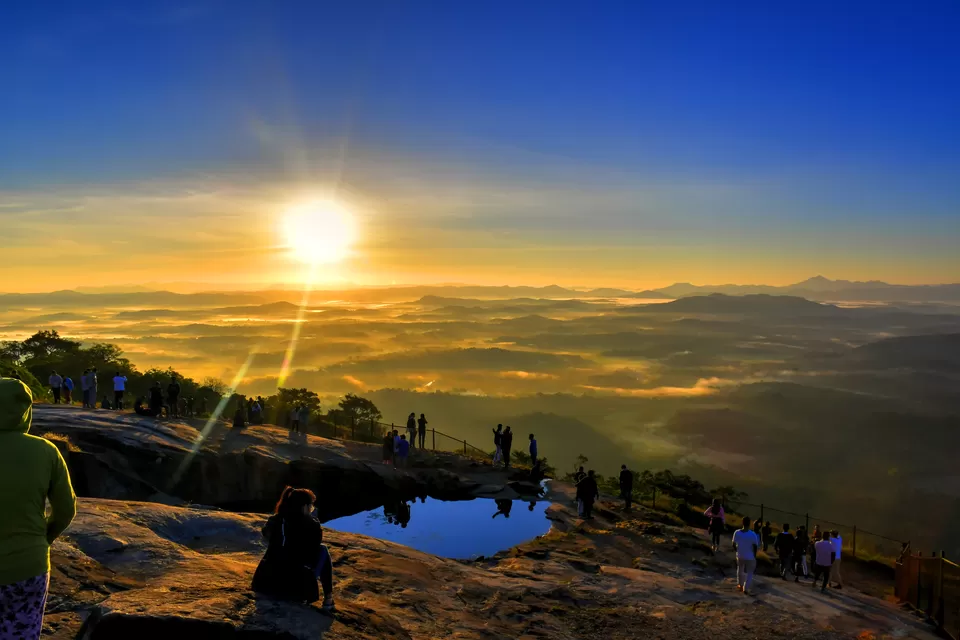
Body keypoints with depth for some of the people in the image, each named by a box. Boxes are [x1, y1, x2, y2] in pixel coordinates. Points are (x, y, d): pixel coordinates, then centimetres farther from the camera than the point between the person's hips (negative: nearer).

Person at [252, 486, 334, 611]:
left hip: (264, 584, 5)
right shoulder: (312, 525, -5)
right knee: (322, 550, 18)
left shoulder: (273, 521, 5)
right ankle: (328, 598, 17)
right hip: (298, 588, -5)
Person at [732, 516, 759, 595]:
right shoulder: (753, 534, -21)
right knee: (749, 573, 12)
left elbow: (734, 544, -3)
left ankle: (740, 585, 38)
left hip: (740, 555, 3)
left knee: (740, 570, 25)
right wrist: (755, 556, -1)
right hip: (750, 556, -3)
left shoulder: (737, 532, -12)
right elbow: (755, 546, -15)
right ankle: (746, 588, 6)